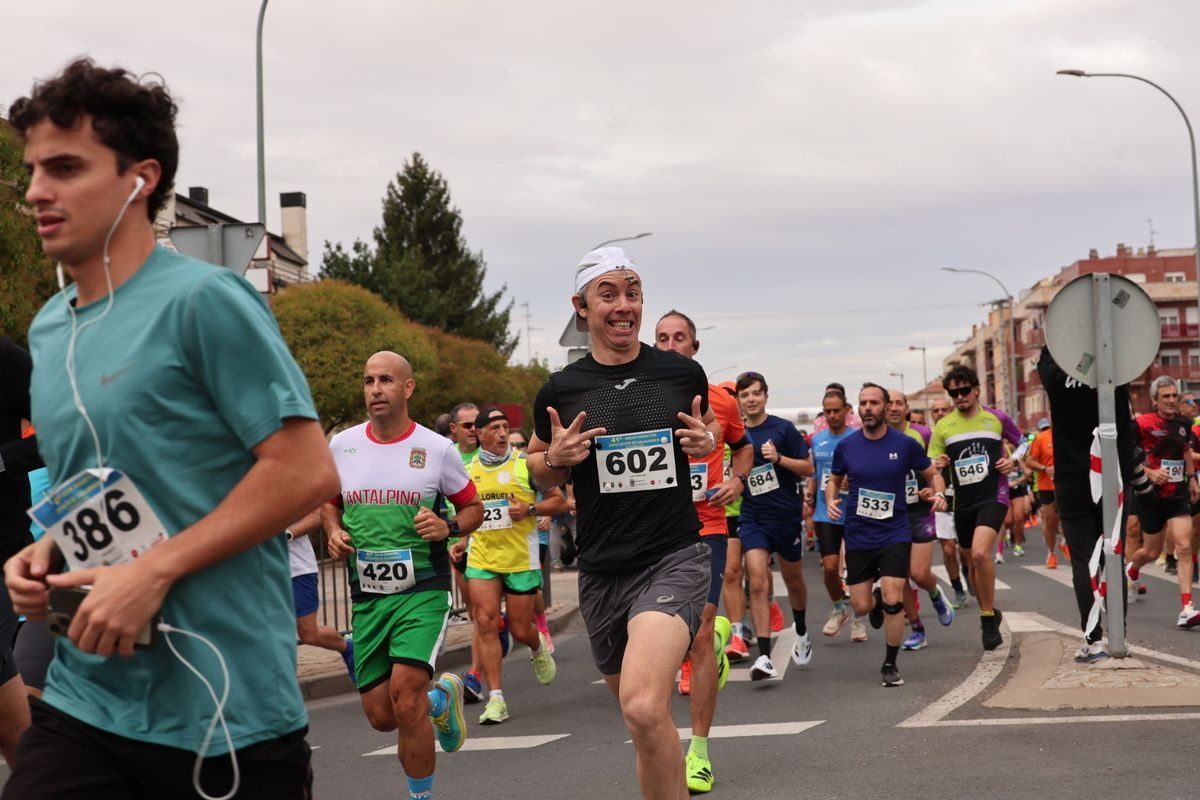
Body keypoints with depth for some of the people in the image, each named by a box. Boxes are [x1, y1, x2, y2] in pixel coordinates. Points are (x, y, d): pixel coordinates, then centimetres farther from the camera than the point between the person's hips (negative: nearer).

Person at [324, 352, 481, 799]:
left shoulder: (436, 449, -3)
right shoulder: (342, 446, 5)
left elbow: (473, 508, 8)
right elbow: (329, 504, 21)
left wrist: (448, 527, -12)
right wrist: (334, 534, 0)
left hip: (422, 590, -4)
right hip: (366, 595, 4)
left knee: (405, 699, -20)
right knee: (380, 716, 6)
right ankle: (441, 696, 39)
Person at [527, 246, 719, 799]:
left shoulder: (683, 373, 0)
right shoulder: (560, 391, 1)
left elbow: (709, 428, 21)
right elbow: (538, 471, 16)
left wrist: (708, 442, -3)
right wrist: (556, 458, -7)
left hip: (674, 560, -3)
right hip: (602, 572, 3)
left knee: (642, 707, -27)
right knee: (647, 722, 15)